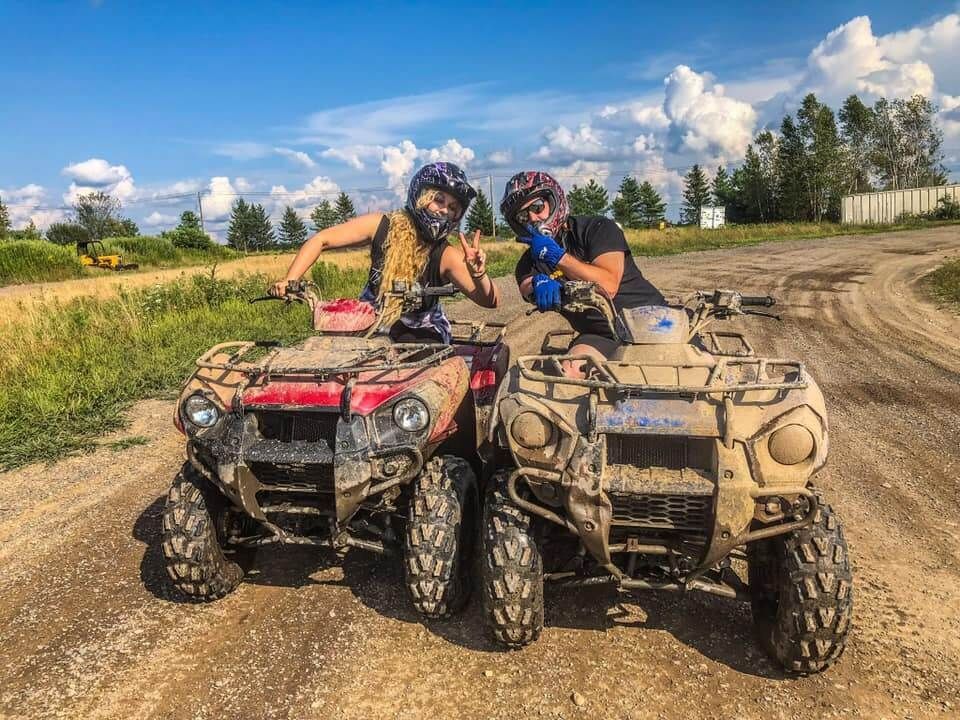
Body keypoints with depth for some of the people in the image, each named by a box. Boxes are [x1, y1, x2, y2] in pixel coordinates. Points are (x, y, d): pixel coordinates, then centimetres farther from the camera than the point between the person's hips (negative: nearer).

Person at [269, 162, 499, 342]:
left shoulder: (446, 256, -18)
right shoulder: (383, 226, -14)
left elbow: (491, 301, -23)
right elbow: (320, 240, -9)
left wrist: (479, 273, -44)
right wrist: (289, 282, -22)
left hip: (421, 335, -1)